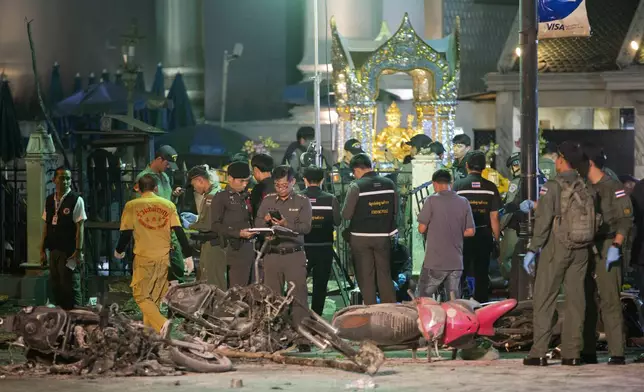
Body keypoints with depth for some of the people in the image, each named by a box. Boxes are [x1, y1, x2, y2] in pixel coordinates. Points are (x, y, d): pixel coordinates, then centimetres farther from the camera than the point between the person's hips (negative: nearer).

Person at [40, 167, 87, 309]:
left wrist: (78, 251, -15)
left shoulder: (76, 200, -8)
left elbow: (80, 226, -10)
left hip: (69, 252, -6)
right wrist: (43, 250, 11)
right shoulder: (49, 200, 8)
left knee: (71, 287, -3)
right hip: (54, 251, 6)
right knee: (56, 287, 10)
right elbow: (46, 226, 12)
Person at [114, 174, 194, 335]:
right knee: (155, 297, 17)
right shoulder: (168, 205, 3)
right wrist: (188, 256, 2)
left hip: (143, 257, -3)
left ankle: (161, 323, -20)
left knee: (141, 295, 2)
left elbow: (126, 233, -4)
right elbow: (179, 231, -2)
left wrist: (119, 251, 15)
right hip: (164, 256, 3)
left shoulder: (132, 206, -3)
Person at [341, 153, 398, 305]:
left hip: (361, 237, -4)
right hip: (383, 236, 4)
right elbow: (395, 211, 8)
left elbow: (346, 215, -11)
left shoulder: (356, 186, -14)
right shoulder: (389, 184, 0)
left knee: (366, 276, 5)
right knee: (384, 275, 12)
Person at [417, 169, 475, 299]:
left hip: (435, 262, -4)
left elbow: (422, 229, -6)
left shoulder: (431, 201, -8)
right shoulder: (464, 202, 3)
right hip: (456, 262, 4)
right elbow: (470, 231, 5)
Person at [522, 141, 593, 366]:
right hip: (581, 249, 5)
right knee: (575, 300, 7)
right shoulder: (586, 188, 6)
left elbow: (543, 221, -14)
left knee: (544, 300, 0)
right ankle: (571, 353, 7)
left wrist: (532, 249, -9)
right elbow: (594, 220, 9)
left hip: (556, 248, -5)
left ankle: (539, 353, -4)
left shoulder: (553, 186, -10)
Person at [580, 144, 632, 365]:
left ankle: (617, 353, -11)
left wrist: (615, 247, -19)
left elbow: (625, 220, -9)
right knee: (585, 300, 7)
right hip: (584, 250, 7)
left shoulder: (613, 188, -5)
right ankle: (588, 352, 12)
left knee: (609, 301, -10)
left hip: (606, 249, -7)